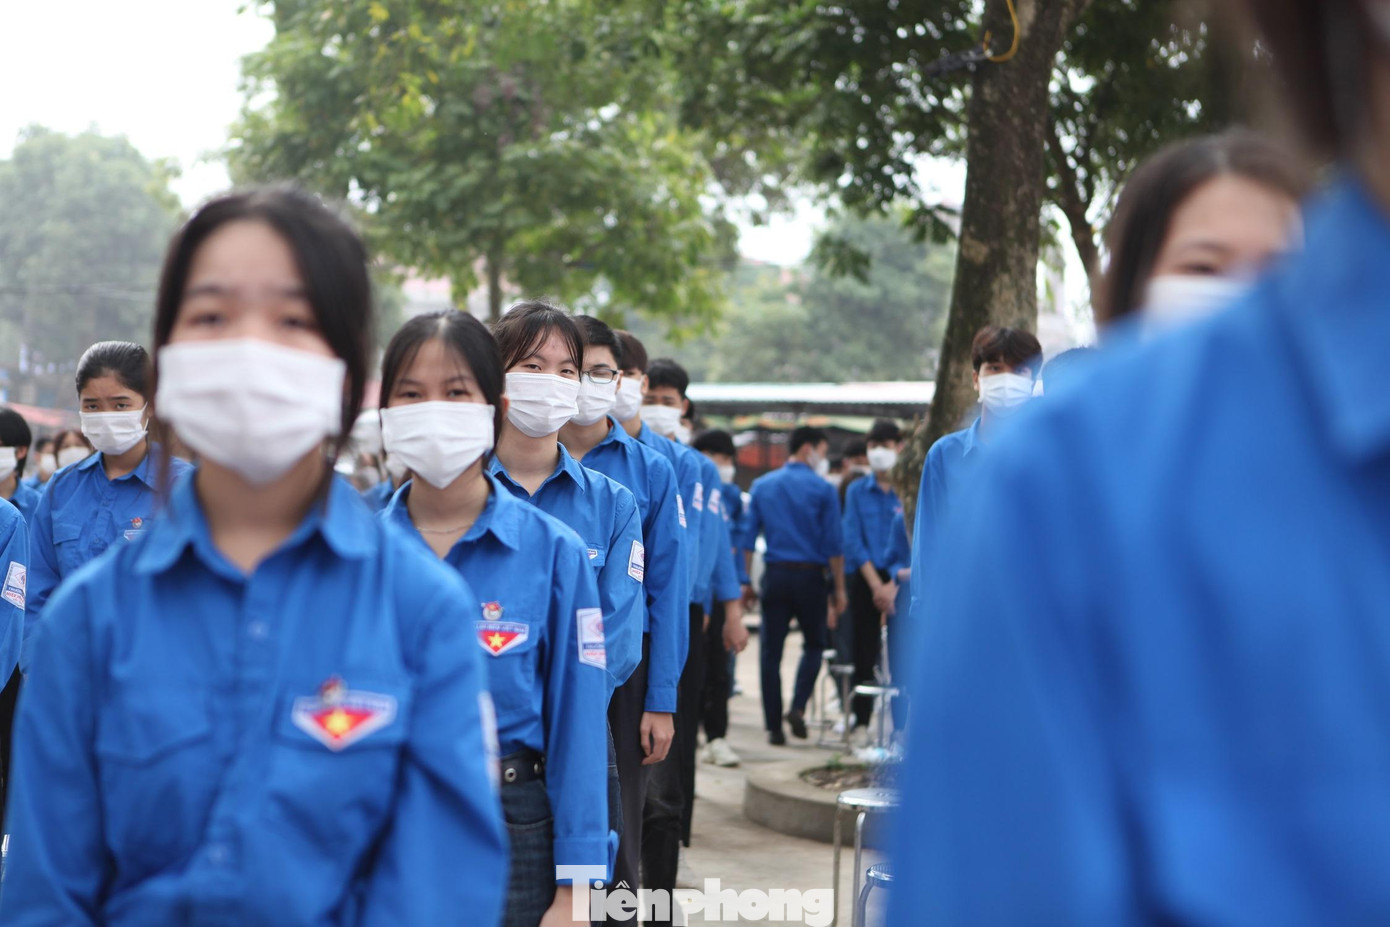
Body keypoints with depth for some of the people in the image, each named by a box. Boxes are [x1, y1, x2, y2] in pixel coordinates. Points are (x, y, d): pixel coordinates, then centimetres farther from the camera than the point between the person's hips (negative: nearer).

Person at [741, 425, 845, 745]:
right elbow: (834, 544, -4)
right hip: (810, 576, -2)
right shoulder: (822, 490, -3)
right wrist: (839, 589, 2)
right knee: (813, 644, 14)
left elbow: (747, 538, 5)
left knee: (771, 651, 5)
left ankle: (774, 725, 3)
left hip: (775, 575, 2)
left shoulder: (761, 486, 7)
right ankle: (798, 706, -5)